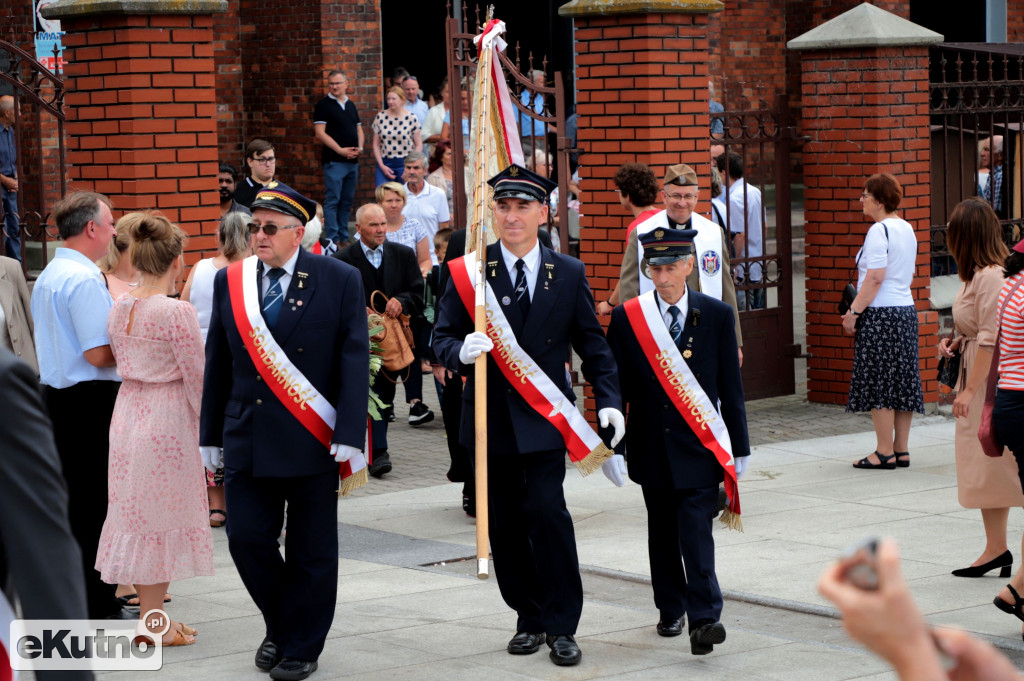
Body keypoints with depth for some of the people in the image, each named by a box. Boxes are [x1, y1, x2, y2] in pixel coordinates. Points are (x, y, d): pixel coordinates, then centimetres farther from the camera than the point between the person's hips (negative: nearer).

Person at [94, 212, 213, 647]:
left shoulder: (118, 309, 3)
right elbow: (196, 377, -14)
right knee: (161, 514, 2)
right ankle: (153, 620, 7)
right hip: (168, 419, -7)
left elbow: (121, 365, 11)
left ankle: (148, 610, 22)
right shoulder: (177, 312, -18)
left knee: (135, 511, 13)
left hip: (127, 412, 7)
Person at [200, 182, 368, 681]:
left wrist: (350, 440, -12)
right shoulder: (230, 281, 7)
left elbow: (354, 363, -5)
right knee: (246, 537, -1)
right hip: (247, 440, 3)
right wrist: (211, 438, 10)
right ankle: (279, 625, 23)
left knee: (311, 552, 4)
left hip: (312, 442, -3)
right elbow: (217, 364, 11)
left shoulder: (340, 281, -2)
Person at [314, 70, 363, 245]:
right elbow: (320, 133, -12)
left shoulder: (351, 105, 16)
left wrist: (359, 148, 0)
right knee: (332, 200, -7)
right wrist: (340, 150, -16)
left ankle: (344, 237, 17)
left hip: (352, 161, 7)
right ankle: (332, 240, -7)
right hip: (334, 161, -7)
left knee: (347, 201, 10)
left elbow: (359, 130, 20)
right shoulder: (323, 105, -4)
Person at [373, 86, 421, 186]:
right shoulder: (380, 117, 5)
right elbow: (376, 145, 8)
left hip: (405, 163, -1)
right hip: (385, 163, 1)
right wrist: (382, 165, -2)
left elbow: (418, 145, 4)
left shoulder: (411, 118, 0)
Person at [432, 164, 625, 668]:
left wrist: (609, 401, -2)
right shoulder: (469, 271, 1)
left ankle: (561, 626, -3)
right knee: (506, 523, 6)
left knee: (546, 510, -14)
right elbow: (442, 338, 1)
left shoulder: (568, 275, 4)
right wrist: (462, 351, -22)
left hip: (544, 418, -1)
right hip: (490, 417, 1)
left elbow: (592, 345, 9)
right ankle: (529, 617, 22)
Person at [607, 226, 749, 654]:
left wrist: (739, 447, 4)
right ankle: (671, 610, 26)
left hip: (700, 446, -2)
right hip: (651, 448, 2)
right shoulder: (626, 318, 0)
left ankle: (704, 618, -12)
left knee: (696, 531, -11)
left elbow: (730, 386, 3)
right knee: (662, 532, 12)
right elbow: (616, 387, 2)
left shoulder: (717, 316, 0)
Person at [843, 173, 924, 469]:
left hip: (881, 313, -9)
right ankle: (902, 450, 13)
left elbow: (874, 278, -20)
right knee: (901, 380, 10)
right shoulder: (906, 229, 14)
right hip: (906, 309, 9)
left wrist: (853, 312, -15)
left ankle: (885, 452, -3)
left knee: (878, 382, -4)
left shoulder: (879, 231, -14)